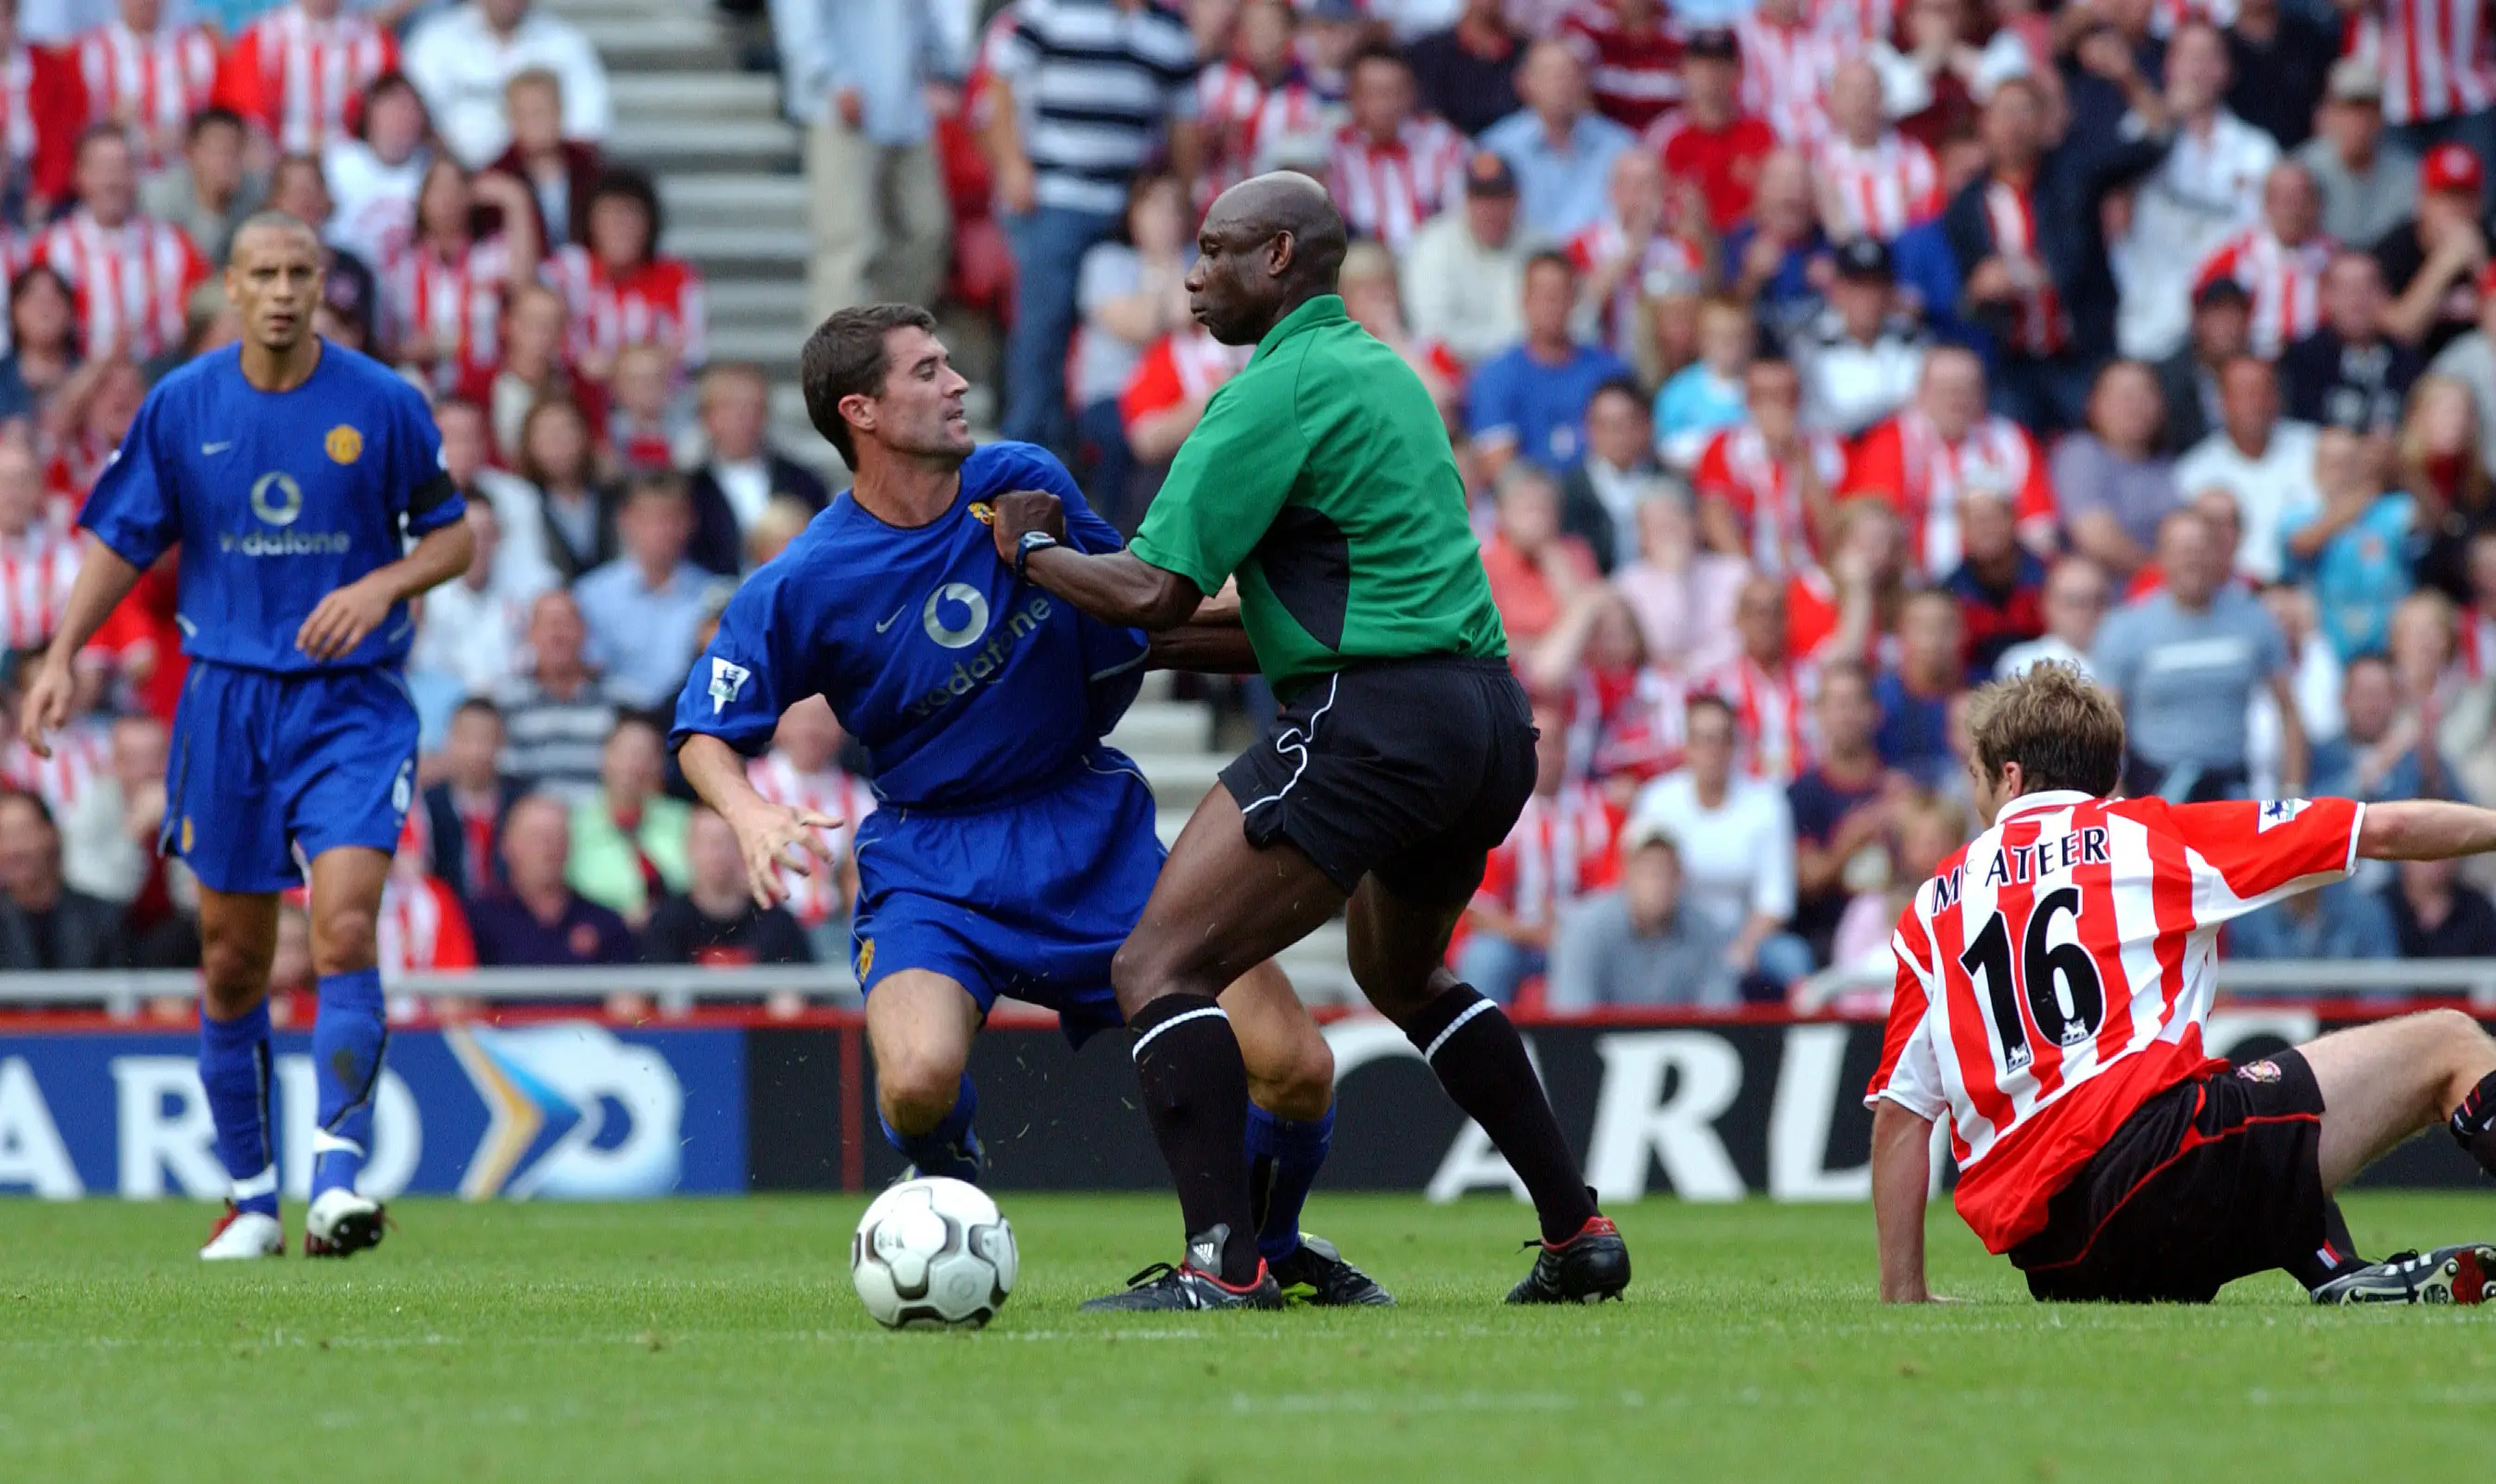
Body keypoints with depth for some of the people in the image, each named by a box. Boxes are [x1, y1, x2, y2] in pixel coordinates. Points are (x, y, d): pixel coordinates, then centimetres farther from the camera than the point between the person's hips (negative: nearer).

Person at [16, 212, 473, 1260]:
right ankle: (250, 1197, 18)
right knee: (233, 963, 6)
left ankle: (337, 1177, -21)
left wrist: (383, 586, -15)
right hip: (226, 700, 2)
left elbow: (452, 537, 5)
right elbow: (122, 542, 9)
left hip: (352, 702, -2)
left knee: (345, 929, -19)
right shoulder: (181, 406, 2)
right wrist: (61, 655, -4)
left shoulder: (383, 404, -3)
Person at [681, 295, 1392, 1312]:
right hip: (930, 858, -3)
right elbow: (706, 731, -2)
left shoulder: (1024, 483, -4)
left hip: (1089, 832, 3)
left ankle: (1259, 1252, 24)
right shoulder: (803, 588, -12)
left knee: (1295, 1070, -8)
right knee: (919, 1081, -32)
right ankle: (953, 1207, 7)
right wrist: (750, 815, -22)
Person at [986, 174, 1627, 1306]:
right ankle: (1577, 1234, 30)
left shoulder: (1278, 389, -9)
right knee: (1403, 977, 32)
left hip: (1373, 723, -10)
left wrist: (1031, 550, 4)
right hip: (1490, 717, 10)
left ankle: (1223, 1259, -21)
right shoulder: (1386, 374, 20)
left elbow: (1154, 593, -13)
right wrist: (1187, 645, 24)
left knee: (1159, 968, -9)